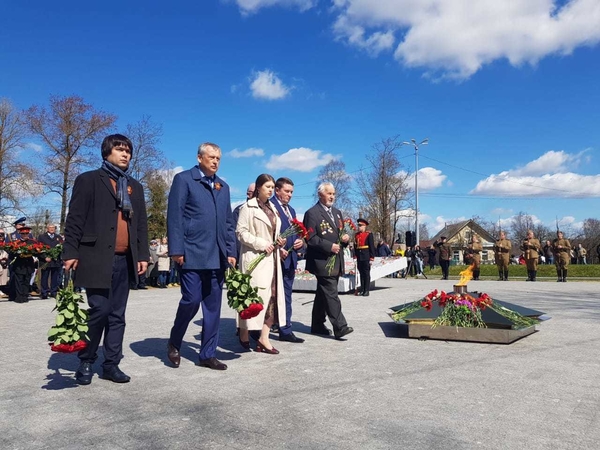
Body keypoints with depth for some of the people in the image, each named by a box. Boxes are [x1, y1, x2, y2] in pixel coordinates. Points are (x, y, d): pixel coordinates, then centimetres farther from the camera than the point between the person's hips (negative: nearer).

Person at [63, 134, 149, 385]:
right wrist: (70, 252, -10)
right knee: (99, 311, -6)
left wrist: (142, 255, 9)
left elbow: (141, 224, 16)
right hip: (97, 259, -5)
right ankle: (86, 362, 14)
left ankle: (111, 364, 17)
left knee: (117, 315, 8)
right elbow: (75, 219, -3)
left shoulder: (135, 187, 18)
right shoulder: (88, 180, 4)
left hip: (124, 260, 5)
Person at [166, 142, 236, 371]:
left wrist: (231, 252, 9)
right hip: (192, 254, -5)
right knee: (191, 300, -6)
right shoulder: (183, 179, 1)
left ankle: (208, 354, 17)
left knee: (213, 306, 7)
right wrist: (176, 250, -13)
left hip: (217, 256, 6)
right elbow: (174, 217, -6)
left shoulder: (223, 186, 18)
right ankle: (174, 343, 21)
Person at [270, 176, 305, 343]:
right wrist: (277, 249, -21)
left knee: (286, 296, 11)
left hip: (290, 259, 8)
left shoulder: (291, 210, 20)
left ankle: (286, 330, 17)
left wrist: (300, 242, 2)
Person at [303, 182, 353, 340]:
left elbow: (342, 232, 24)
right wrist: (329, 246, -19)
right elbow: (310, 238, -14)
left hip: (336, 261, 8)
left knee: (323, 294, 14)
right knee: (331, 294, -11)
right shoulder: (312, 213, -7)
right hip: (322, 261, -8)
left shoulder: (337, 212, 18)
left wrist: (345, 238, 1)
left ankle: (317, 325, 22)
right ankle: (340, 327, -11)